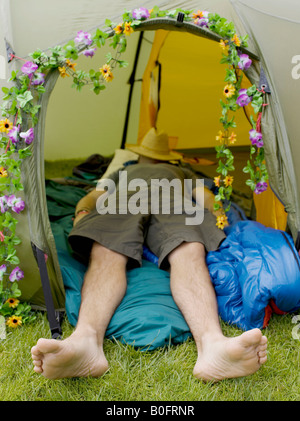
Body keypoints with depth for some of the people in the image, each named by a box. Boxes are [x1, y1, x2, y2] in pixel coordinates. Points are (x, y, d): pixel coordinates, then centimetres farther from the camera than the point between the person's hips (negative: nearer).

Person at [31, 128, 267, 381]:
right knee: (106, 253, -38)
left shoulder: (181, 172, 45)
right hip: (124, 203, 1)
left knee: (190, 251, -38)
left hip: (171, 205, 0)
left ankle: (211, 344, -65)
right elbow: (93, 196, 30)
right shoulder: (124, 172, 46)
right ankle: (86, 340, -65)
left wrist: (216, 220, 2)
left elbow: (206, 196, 28)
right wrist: (82, 212, 3)